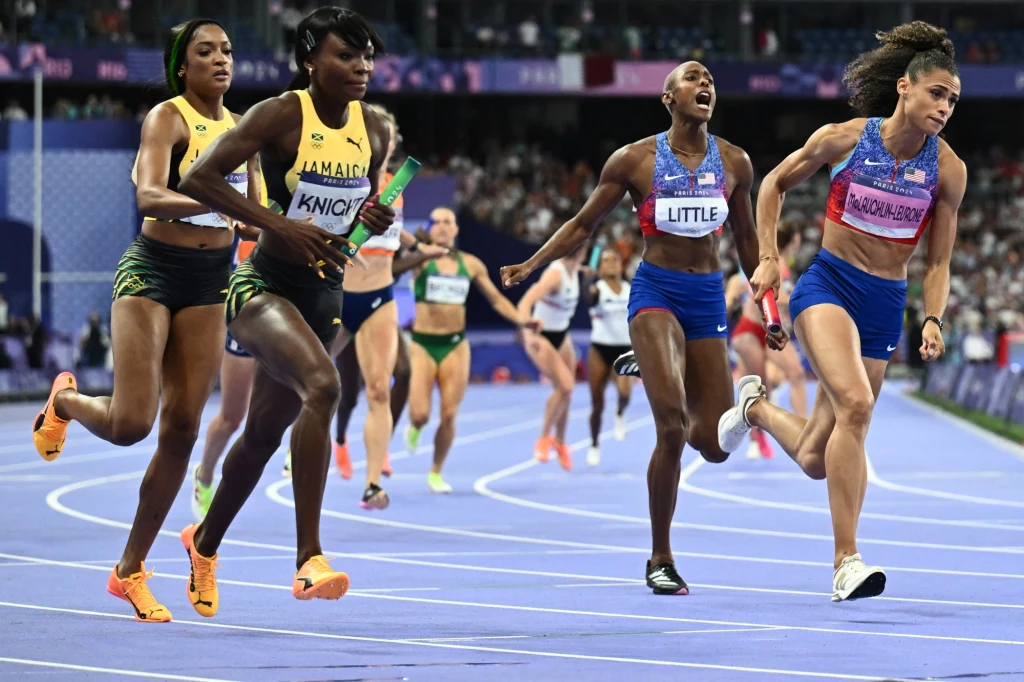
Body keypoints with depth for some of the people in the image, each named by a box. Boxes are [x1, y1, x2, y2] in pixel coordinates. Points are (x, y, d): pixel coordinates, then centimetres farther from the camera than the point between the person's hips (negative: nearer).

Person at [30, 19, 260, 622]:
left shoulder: (243, 130, 9)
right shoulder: (167, 118, -11)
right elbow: (148, 195, -28)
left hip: (209, 283, 6)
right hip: (152, 272, -6)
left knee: (182, 431, 0)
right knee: (130, 423, -14)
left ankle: (131, 571, 11)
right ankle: (66, 400, 23)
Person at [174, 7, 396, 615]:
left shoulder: (374, 130, 5)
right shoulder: (282, 116, -14)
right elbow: (198, 179, -18)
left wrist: (379, 218, -3)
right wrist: (278, 225, -24)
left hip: (325, 294, 7)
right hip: (265, 285, -7)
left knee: (266, 431, 17)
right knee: (323, 384, -32)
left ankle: (205, 543, 42)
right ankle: (309, 558, -35)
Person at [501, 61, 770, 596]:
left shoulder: (734, 163, 7)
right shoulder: (635, 160, -1)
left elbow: (746, 238, 19)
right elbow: (583, 224, 7)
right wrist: (530, 265, -6)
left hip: (708, 297, 4)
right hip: (655, 291, -4)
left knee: (714, 445, 0)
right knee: (673, 425, -22)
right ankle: (661, 560, -8)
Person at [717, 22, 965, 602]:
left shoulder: (948, 169, -3)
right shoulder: (844, 139, -8)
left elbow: (938, 262, 4)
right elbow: (775, 184, 9)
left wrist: (934, 321, -11)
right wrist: (768, 258, 2)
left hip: (887, 304, 3)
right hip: (827, 285, -3)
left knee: (816, 461, 5)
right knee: (856, 403, -31)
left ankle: (757, 407, 40)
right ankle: (847, 562, -27)